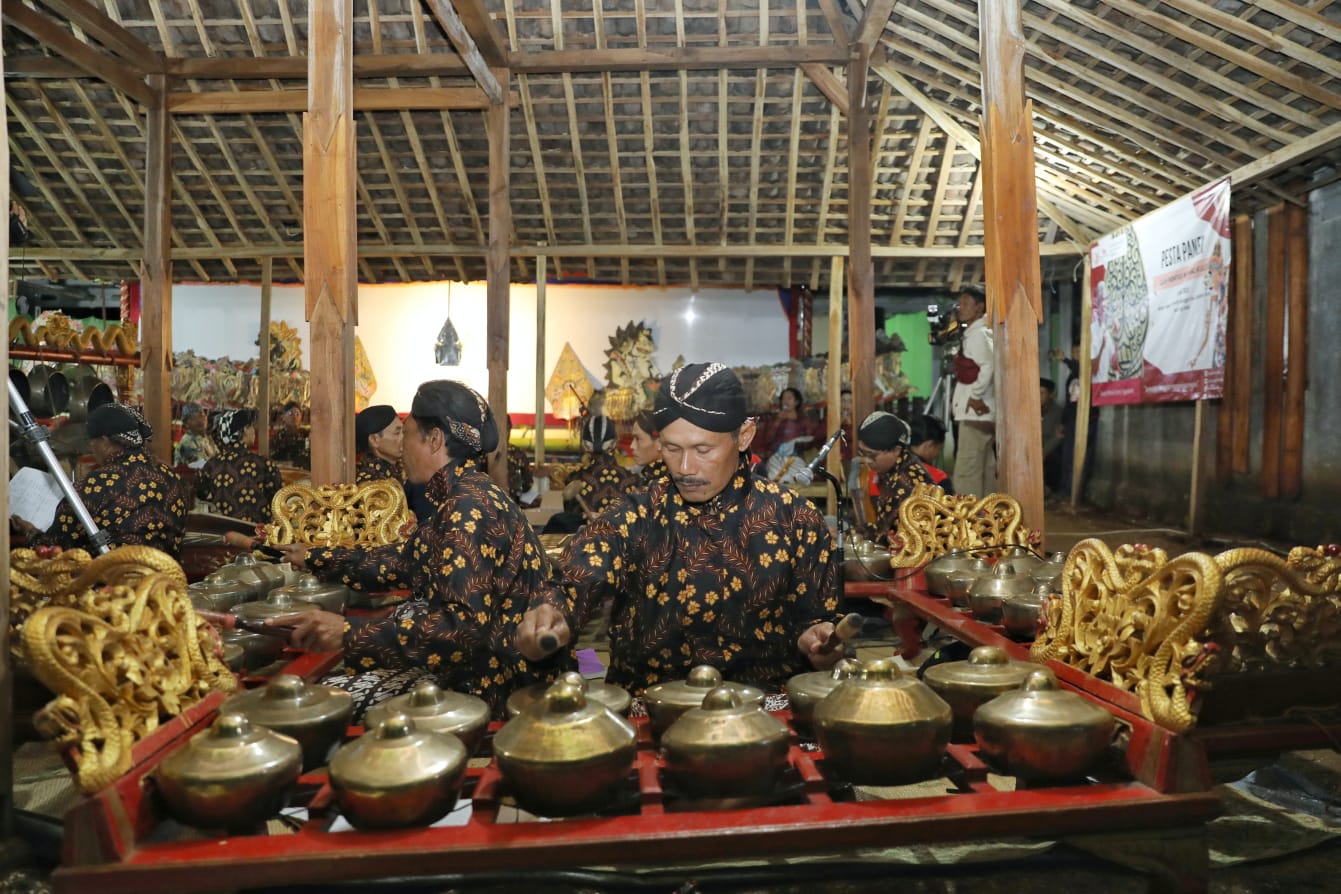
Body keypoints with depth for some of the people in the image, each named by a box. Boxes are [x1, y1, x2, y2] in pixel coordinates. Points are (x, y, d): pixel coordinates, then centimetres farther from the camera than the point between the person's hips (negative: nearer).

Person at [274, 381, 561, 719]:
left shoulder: (470, 506, -22)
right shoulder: (464, 498, 9)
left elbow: (464, 627, -30)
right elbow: (404, 561, 23)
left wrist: (351, 633, -30)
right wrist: (314, 559, 32)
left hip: (494, 682, -9)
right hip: (476, 662, 9)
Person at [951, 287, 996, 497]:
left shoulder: (979, 333, -10)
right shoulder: (971, 334, 19)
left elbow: (989, 365, -25)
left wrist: (975, 395, -20)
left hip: (975, 412, -10)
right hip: (980, 414, 10)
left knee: (967, 470, -11)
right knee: (984, 469, 13)